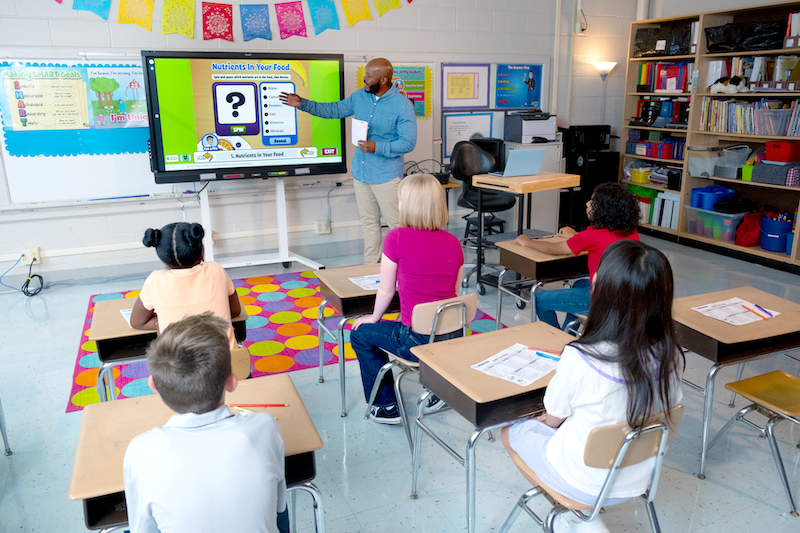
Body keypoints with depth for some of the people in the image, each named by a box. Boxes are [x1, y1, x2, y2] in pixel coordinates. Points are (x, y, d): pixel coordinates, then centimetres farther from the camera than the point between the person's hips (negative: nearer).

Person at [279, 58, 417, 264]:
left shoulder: (402, 106, -14)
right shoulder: (360, 96, 5)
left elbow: (409, 142, -16)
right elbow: (334, 110, 16)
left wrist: (377, 147, -24)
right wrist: (302, 104, 10)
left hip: (385, 176, -6)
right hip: (360, 172, 7)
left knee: (396, 221, -1)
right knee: (368, 221, 14)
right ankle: (370, 264, 25)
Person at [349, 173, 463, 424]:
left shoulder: (397, 238, -15)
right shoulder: (453, 243, 0)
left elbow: (386, 291, -6)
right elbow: (452, 292, 9)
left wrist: (374, 317, 14)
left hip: (417, 342, -6)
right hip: (454, 337, 6)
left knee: (360, 334, 21)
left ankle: (387, 407, 28)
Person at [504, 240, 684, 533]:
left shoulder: (579, 358, -33)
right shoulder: (671, 357, -17)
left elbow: (553, 418, -15)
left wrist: (546, 418, 11)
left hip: (586, 485, -5)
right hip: (637, 481, 5)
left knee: (511, 431, 19)